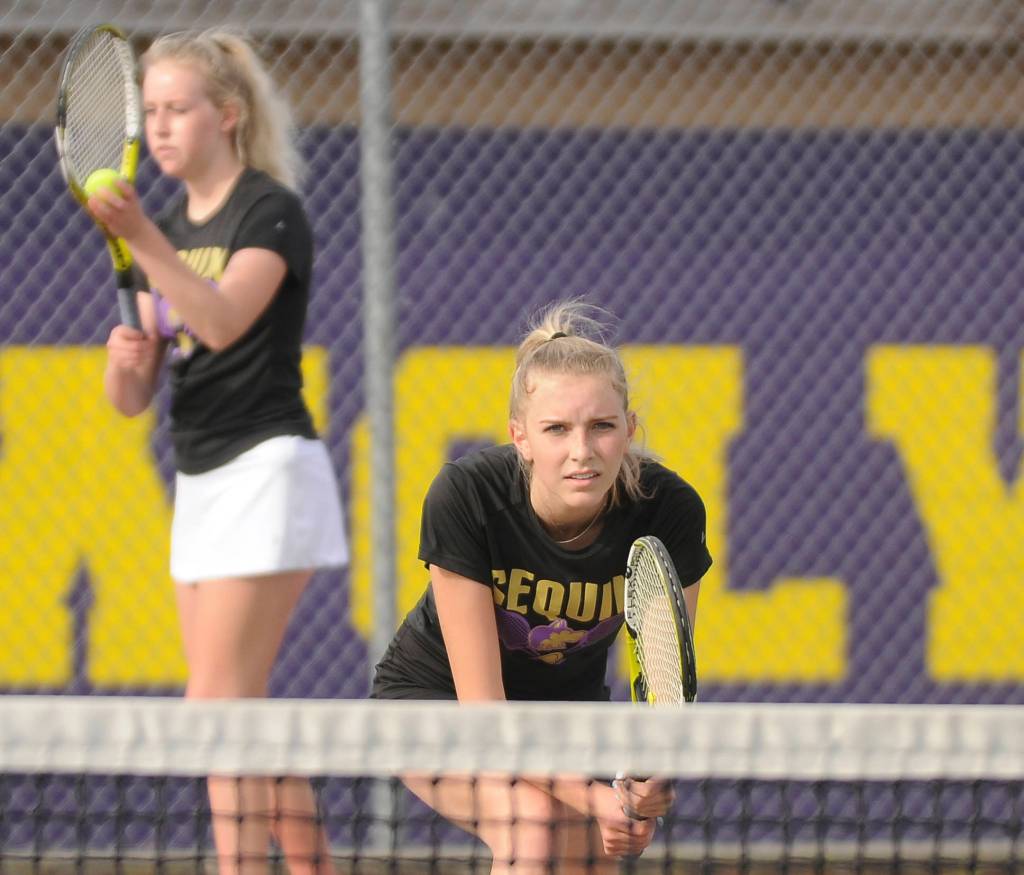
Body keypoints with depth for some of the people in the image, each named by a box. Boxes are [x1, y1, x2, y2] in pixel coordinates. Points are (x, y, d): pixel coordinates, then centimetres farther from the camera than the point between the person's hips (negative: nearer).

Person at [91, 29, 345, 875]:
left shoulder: (271, 212, -9)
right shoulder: (173, 228, 13)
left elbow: (223, 320, -28)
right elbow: (133, 396, 12)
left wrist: (142, 239, -39)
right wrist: (125, 360, -11)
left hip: (267, 471, -9)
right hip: (199, 482, 9)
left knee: (219, 709, -15)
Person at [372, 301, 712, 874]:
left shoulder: (668, 510, -25)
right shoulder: (464, 498, -33)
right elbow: (481, 707, -32)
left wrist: (645, 785, -42)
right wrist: (589, 795, -46)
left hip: (572, 703, 3)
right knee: (534, 816, -31)